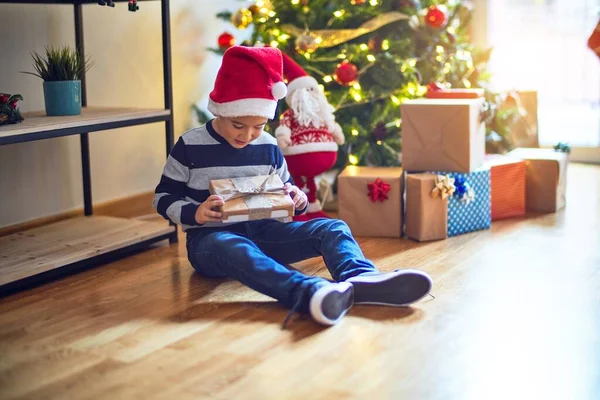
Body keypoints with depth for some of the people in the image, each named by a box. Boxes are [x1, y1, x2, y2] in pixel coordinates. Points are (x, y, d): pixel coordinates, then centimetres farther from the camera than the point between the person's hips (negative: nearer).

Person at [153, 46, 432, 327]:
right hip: (211, 236, -5)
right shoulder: (190, 146, -4)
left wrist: (298, 200, -7)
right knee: (235, 249, -42)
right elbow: (163, 197, 1)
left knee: (331, 228, -16)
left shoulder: (268, 147, 7)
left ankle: (361, 279, -50)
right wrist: (194, 213, -21)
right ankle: (311, 293, -69)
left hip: (261, 230, 5)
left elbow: (285, 193, 18)